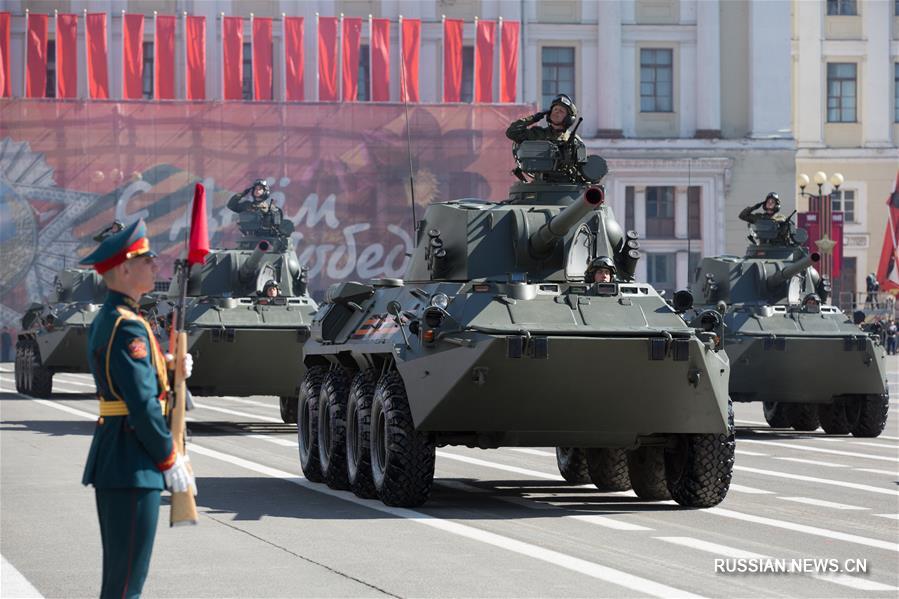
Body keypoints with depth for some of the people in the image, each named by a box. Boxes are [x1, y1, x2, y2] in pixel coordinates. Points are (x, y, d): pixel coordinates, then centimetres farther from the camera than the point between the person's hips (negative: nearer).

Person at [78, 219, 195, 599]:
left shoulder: (106, 320, 15)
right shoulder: (127, 327, -17)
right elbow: (142, 404, -20)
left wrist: (171, 373, 7)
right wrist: (170, 460, -13)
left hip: (112, 458, 10)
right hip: (133, 464, -10)